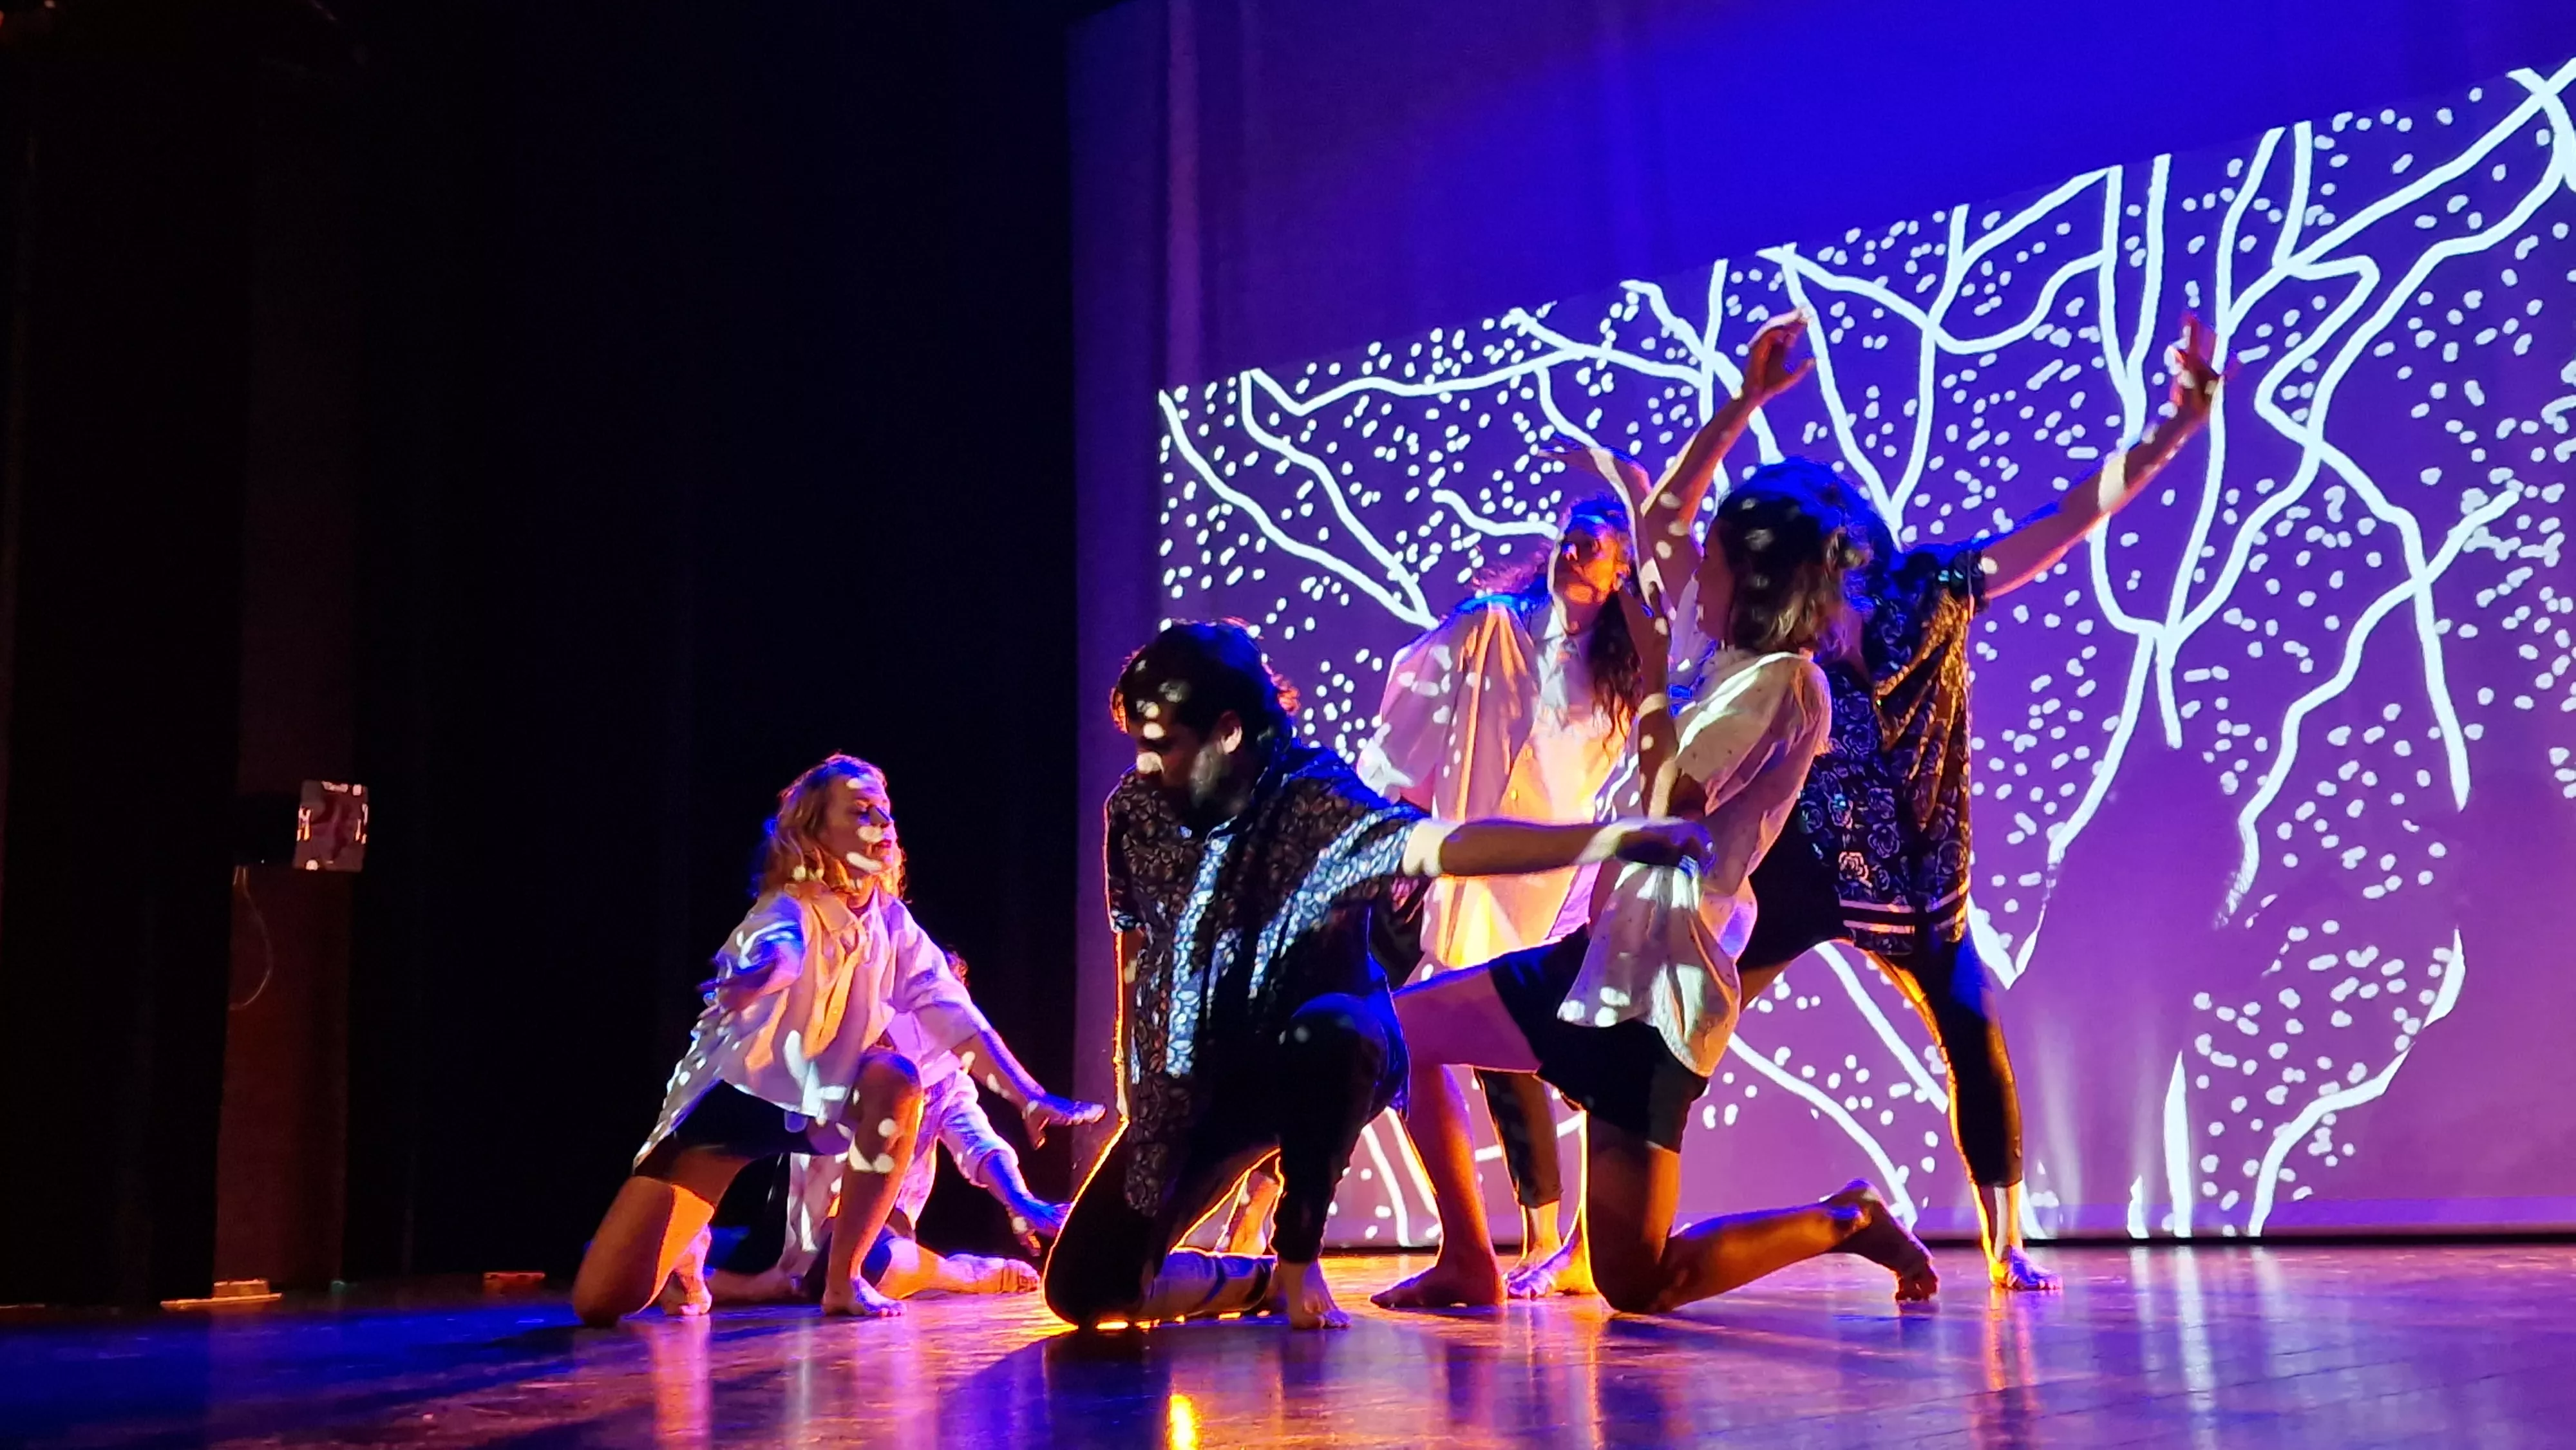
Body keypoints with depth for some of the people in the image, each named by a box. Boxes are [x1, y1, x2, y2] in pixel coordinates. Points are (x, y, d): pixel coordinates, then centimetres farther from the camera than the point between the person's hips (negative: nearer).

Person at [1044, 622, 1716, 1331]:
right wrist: (1138, 1094, 15)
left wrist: (1619, 838, -52)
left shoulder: (1310, 802, -21)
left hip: (1318, 1066, -4)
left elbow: (1443, 845, -38)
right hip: (1191, 1090, 5)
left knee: (1325, 1033, -42)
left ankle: (1299, 1258, -17)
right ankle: (1260, 1280, 22)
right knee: (1084, 1288, -7)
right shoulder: (1136, 812, -5)